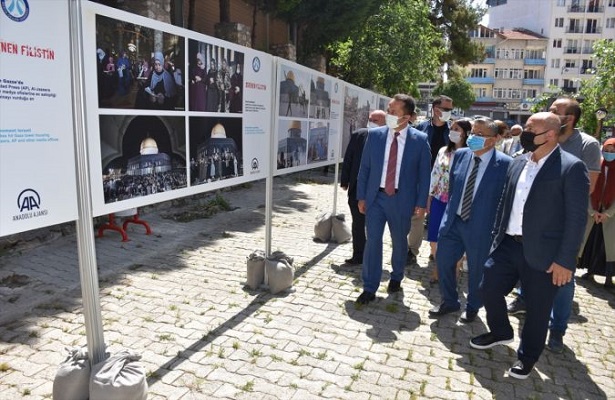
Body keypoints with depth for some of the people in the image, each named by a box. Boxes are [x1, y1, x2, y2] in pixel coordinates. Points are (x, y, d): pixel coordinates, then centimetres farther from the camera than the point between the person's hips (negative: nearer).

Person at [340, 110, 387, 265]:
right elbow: (348, 159, 4)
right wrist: (345, 181, 2)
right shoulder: (358, 135, 1)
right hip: (357, 188, 3)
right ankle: (358, 255, 21)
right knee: (358, 223, 10)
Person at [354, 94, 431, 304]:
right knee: (372, 241, -2)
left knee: (399, 242, 15)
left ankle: (396, 278, 39)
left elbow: (424, 173, -1)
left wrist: (421, 202, -3)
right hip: (376, 196, 1)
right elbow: (364, 167, 3)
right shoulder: (375, 135, -1)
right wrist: (361, 196, 1)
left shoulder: (420, 140, -6)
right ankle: (369, 288, 9)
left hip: (402, 199, -1)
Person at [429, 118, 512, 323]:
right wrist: (449, 212, 10)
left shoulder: (505, 164, -14)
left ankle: (472, 307, 37)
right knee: (443, 260, 13)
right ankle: (449, 301, 36)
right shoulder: (460, 155, 1)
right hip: (453, 221, 5)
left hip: (480, 227, -4)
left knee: (476, 269, 12)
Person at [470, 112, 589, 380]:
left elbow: (577, 217, -13)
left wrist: (565, 260, -15)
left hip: (542, 252, -6)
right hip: (509, 244, 6)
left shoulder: (571, 167, -12)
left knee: (537, 309, 10)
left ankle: (527, 357, 33)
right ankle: (500, 332, 40)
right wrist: (497, 236, 12)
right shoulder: (518, 163, 8)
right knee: (489, 288, 12)